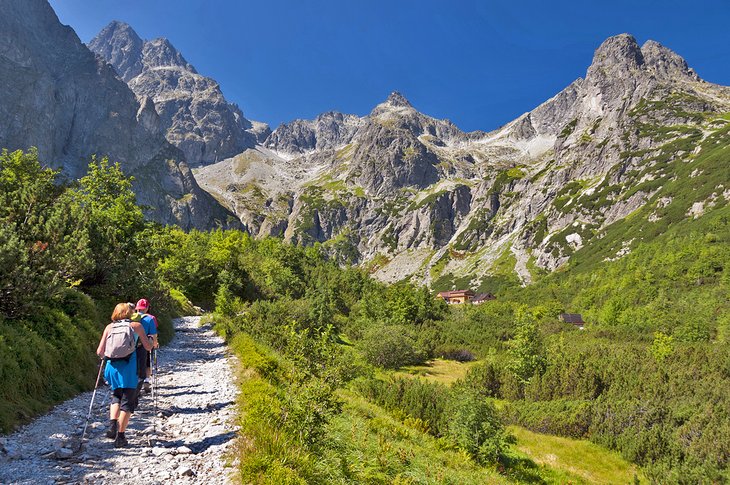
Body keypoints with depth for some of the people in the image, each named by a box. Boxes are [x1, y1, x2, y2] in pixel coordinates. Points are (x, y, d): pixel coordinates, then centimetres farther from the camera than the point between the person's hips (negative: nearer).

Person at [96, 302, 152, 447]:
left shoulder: (109, 327, 13)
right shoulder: (136, 325, 6)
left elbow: (100, 352, 9)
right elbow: (148, 347, 5)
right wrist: (152, 342, 27)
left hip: (112, 366, 3)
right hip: (129, 366, -3)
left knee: (116, 396, 25)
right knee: (128, 401, 6)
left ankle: (112, 425, 7)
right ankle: (120, 437, 6)